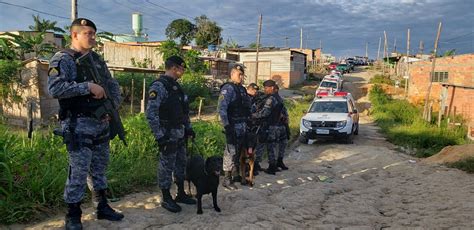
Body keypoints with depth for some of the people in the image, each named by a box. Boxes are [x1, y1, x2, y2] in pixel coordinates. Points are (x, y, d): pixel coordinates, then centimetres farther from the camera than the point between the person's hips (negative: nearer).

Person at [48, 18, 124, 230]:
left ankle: (103, 207, 30)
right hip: (79, 126, -7)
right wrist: (88, 86, -24)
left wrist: (113, 107, 3)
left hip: (102, 124, 7)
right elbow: (54, 88, -24)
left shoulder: (97, 59, 13)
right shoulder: (63, 59, -9)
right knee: (78, 172, -1)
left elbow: (113, 85, 19)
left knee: (99, 169, 17)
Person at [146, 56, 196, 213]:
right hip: (168, 135, -9)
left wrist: (188, 128, 17)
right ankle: (166, 199, 15)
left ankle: (181, 194, 30)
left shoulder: (176, 86, 13)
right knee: (167, 166, 2)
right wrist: (160, 136, -21)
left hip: (180, 134, 9)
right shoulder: (158, 86, -15)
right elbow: (151, 114, -20)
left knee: (181, 164, 16)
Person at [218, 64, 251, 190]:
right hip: (233, 126, -8)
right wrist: (227, 126, -24)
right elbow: (221, 108, -21)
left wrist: (247, 122, 19)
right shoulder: (228, 88, -12)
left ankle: (235, 172, 31)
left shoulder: (242, 89, 15)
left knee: (238, 151, 17)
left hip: (242, 125, 8)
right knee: (231, 151, -6)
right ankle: (227, 179, 0)